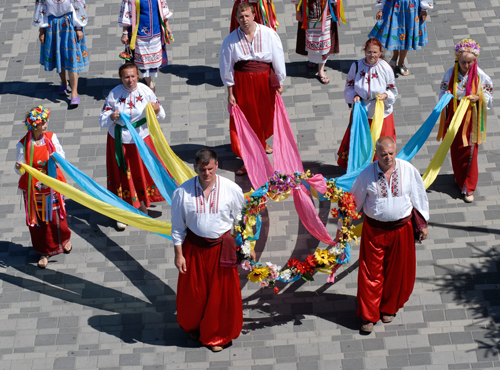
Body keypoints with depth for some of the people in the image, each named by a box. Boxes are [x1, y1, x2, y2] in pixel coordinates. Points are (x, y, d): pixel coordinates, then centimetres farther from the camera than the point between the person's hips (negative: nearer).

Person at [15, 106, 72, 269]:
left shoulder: (51, 137, -7)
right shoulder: (23, 144, -14)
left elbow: (61, 154, 4)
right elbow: (22, 169, -9)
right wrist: (19, 168, -33)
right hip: (33, 188, -2)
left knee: (56, 215, 15)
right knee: (38, 219, 8)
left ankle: (64, 239, 45)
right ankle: (44, 252, 23)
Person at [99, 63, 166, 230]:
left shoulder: (145, 91, -8)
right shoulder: (114, 94, -10)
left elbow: (161, 115, -2)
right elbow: (102, 120, -4)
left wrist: (157, 109, -24)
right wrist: (112, 117, -26)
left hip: (141, 139, 1)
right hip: (120, 141, -1)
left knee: (143, 171, 10)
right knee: (122, 175, 8)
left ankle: (142, 204, 33)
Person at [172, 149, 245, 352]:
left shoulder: (232, 190, -11)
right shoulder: (183, 192, -11)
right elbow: (178, 226, -2)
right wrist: (179, 254, -3)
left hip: (221, 248, 0)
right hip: (194, 248, 0)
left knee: (221, 292, 10)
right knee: (193, 292, 15)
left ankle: (217, 335, 31)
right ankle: (194, 326, 44)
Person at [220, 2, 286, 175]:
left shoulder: (269, 34, -9)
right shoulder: (231, 40, -9)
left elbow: (278, 58, -1)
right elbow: (226, 68, -2)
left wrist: (279, 83, 3)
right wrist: (230, 93, -2)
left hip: (265, 80, 1)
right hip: (242, 83, -1)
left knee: (266, 114, 19)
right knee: (246, 118, 2)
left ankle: (263, 141, 50)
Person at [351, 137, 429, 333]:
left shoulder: (408, 170, -7)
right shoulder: (367, 174, -10)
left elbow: (419, 197, 5)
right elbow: (354, 202, -1)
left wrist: (422, 224, 10)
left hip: (401, 228, 1)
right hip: (374, 229, -1)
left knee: (396, 272, 13)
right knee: (371, 272, 4)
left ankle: (389, 308, 35)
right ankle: (368, 315, 18)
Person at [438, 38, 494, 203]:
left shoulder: (480, 75, -13)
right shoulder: (451, 73, -9)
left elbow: (488, 93, -1)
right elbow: (443, 90, 4)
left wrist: (478, 98, -21)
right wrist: (445, 95, -20)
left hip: (471, 117, -2)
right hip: (454, 116, 2)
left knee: (469, 152, 0)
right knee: (455, 149, 13)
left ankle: (469, 187, 12)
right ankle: (460, 178, 38)